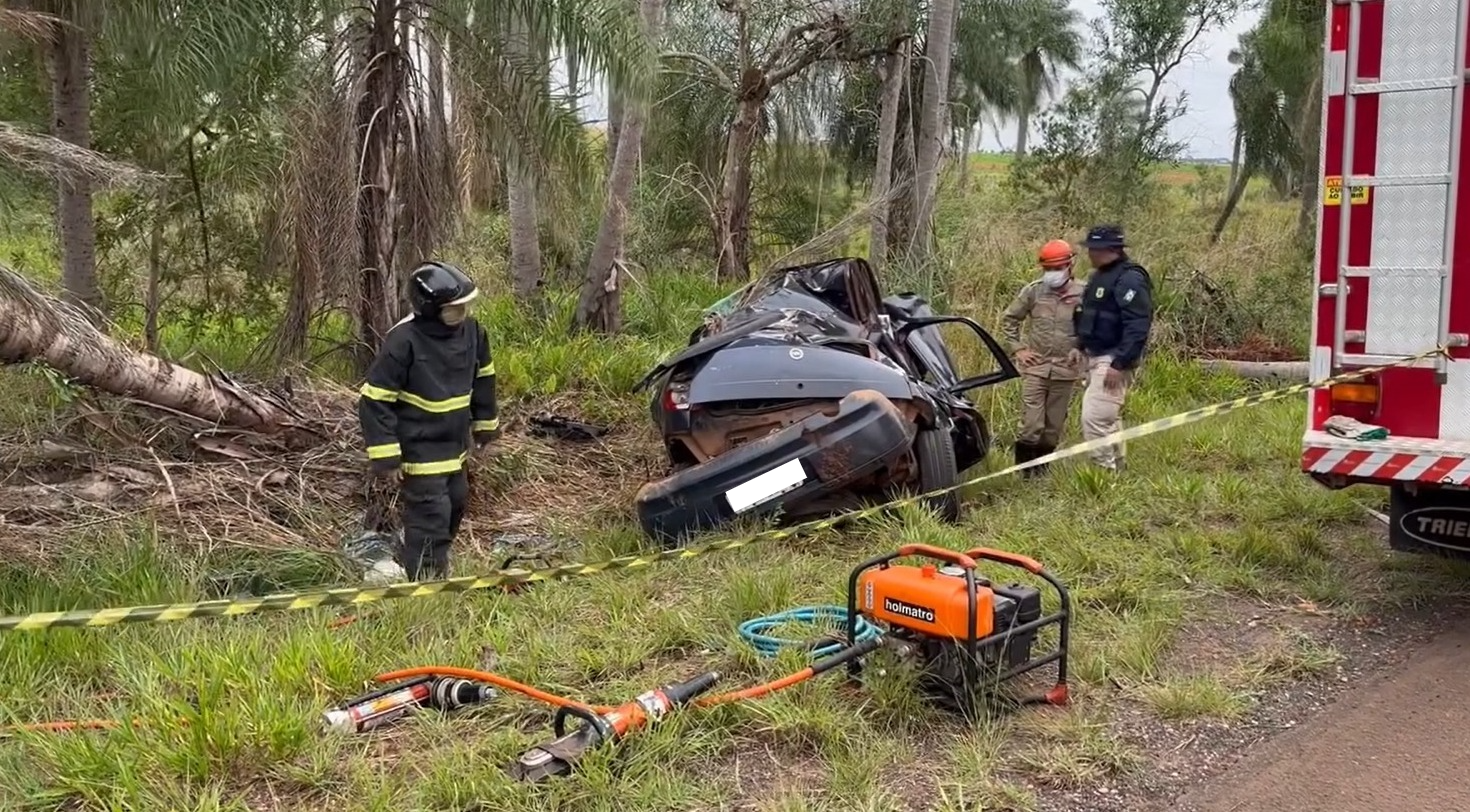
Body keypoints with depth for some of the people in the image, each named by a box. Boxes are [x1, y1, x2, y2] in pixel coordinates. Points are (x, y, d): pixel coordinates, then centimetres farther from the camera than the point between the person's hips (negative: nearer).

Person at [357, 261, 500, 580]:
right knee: (431, 516, -9)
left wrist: (485, 423, 20)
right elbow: (374, 400, -21)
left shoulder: (471, 331, -6)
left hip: (454, 445, 8)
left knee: (454, 504, 22)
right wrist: (385, 456, -21)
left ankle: (436, 566, 45)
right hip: (418, 450, -8)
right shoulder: (403, 341, -26)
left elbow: (482, 377, 14)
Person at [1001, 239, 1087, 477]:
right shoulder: (1033, 291, 0)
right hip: (1035, 367, -1)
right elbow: (1009, 319, 10)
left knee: (1054, 426, 10)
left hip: (1065, 369, 1)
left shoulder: (1082, 294, -2)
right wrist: (1018, 349, 3)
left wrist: (1080, 348, -4)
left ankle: (1042, 466, 26)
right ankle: (1023, 468, 6)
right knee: (1031, 424, -7)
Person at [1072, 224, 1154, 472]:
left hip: (1114, 360, -10)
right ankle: (1116, 467, 30)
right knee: (1110, 417, 19)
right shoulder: (1100, 275, 13)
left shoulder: (1129, 279, -18)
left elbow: (1138, 326, -24)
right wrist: (1080, 346, 18)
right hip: (1096, 357, 11)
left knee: (1095, 417, -14)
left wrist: (1120, 364, -26)